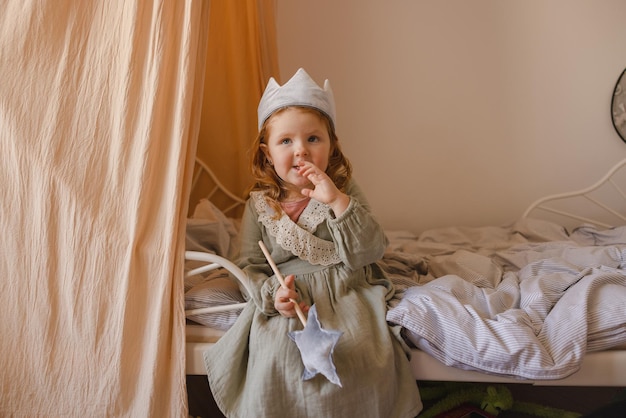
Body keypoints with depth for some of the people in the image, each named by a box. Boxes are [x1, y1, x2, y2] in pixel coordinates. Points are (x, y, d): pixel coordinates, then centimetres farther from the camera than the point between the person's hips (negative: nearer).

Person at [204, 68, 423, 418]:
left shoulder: (345, 191, 1)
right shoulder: (260, 204, 4)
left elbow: (371, 251, -10)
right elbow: (250, 266, 6)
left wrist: (338, 201, -21)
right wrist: (272, 294, -16)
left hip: (347, 296, 0)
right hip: (286, 306, 1)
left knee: (357, 358, -26)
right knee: (274, 357, -25)